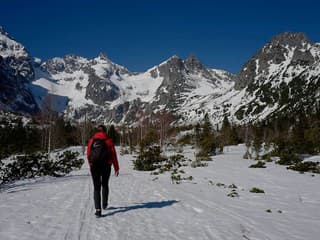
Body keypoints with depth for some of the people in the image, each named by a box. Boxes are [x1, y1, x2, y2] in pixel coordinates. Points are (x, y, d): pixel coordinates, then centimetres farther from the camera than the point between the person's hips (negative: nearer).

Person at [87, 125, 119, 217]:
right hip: (106, 166, 0)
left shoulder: (91, 140, 4)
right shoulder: (108, 140, 0)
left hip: (94, 166, 0)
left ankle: (98, 209, -9)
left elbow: (88, 154, 7)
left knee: (96, 187, 4)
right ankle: (104, 204, 34)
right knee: (105, 185, 22)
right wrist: (116, 168, 5)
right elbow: (113, 154, -1)